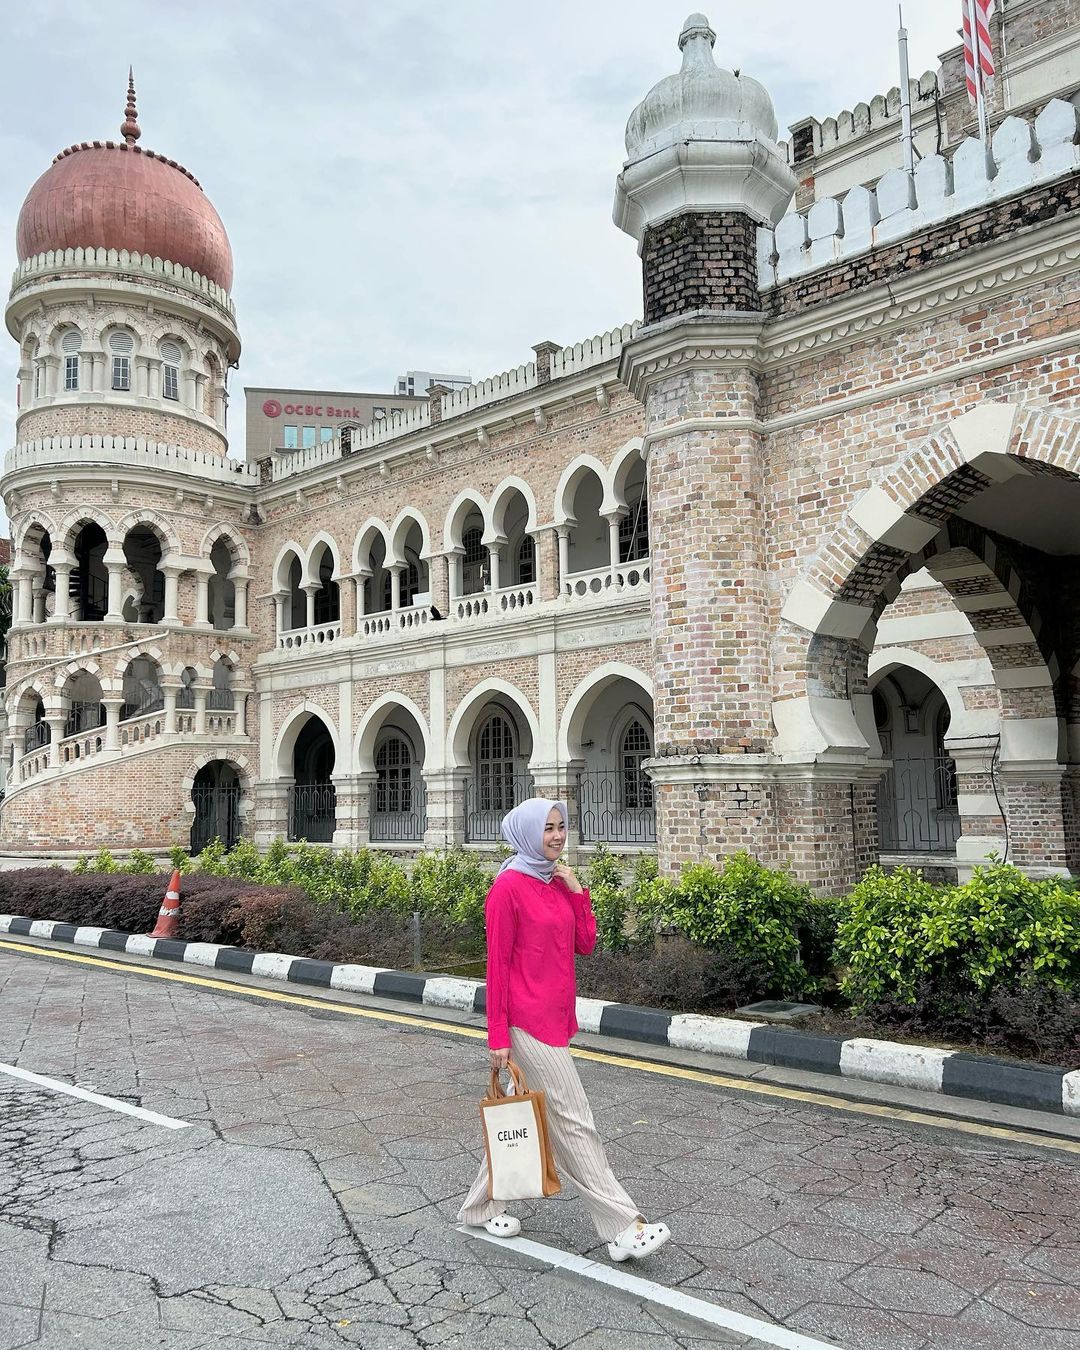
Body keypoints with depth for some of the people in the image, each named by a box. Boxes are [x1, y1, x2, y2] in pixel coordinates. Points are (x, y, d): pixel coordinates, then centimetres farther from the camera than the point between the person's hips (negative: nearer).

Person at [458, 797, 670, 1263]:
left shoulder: (558, 883, 9)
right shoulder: (509, 887, -14)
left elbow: (585, 944, 9)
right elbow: (497, 964, -13)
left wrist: (577, 892, -3)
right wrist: (497, 1036, -12)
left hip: (555, 1017, 8)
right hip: (529, 1021, -8)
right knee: (572, 1122, -2)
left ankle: (482, 1206, 34)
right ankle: (623, 1228, 6)